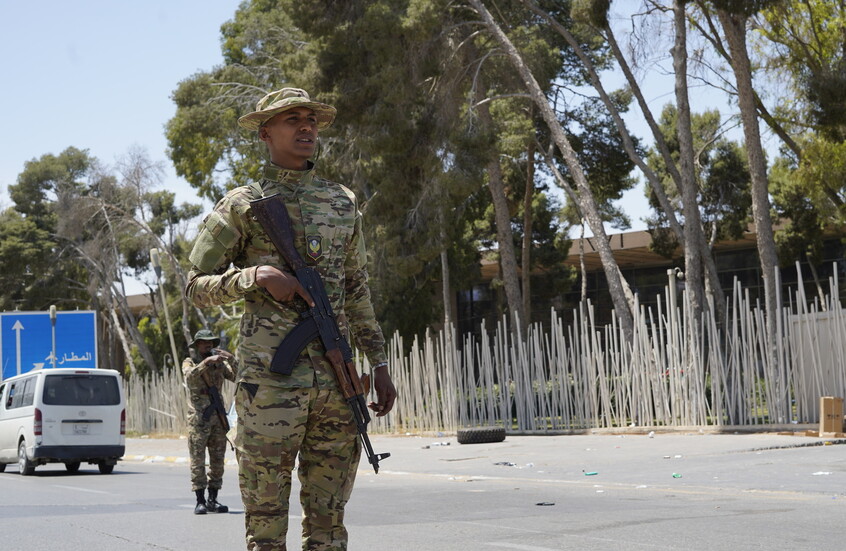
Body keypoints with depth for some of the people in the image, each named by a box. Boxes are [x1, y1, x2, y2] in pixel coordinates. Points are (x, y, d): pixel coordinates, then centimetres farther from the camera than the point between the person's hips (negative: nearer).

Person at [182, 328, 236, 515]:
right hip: (199, 417, -4)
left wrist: (231, 360, -15)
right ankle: (200, 501, -4)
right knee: (198, 460, -5)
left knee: (217, 460, 5)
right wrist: (207, 361, -34)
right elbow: (190, 376, -22)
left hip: (218, 417, 4)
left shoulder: (219, 363, 11)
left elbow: (236, 378, -1)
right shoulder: (189, 362, 1)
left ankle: (213, 500, 10)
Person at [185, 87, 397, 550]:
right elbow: (197, 286, 4)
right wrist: (257, 276, -13)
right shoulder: (241, 205, 4)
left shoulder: (343, 203, 17)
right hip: (269, 376, -4)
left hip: (336, 378, 4)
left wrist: (379, 363, 15)